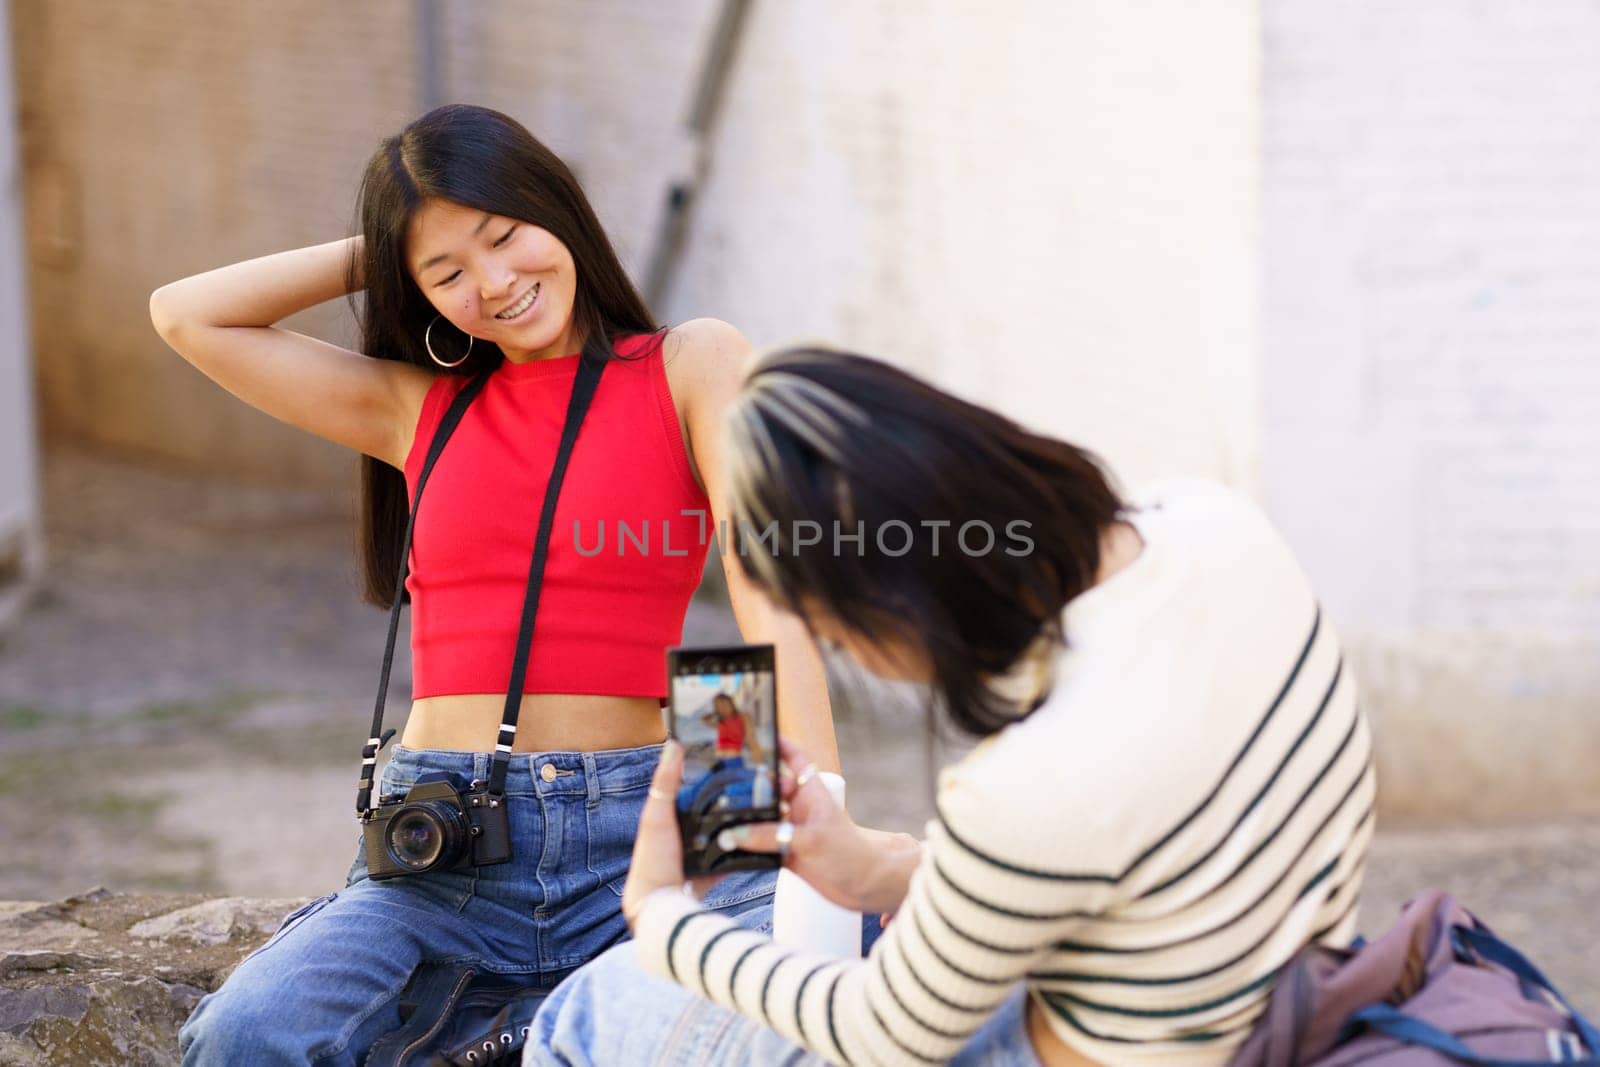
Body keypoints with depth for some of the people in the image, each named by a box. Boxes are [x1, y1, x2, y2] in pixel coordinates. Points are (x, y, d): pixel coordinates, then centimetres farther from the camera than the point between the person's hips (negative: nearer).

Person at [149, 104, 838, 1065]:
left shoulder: (693, 366, 8)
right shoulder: (418, 409, 18)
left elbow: (767, 586, -5)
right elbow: (186, 315, 19)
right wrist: (373, 257, 18)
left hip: (632, 836, -2)